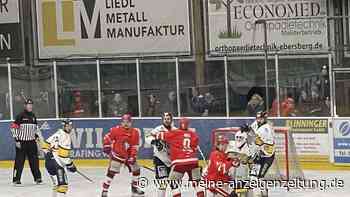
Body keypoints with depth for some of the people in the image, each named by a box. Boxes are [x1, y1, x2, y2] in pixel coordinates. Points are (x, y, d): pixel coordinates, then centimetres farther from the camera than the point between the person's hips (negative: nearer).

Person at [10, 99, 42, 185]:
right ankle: (16, 179, -1)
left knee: (34, 160, 8)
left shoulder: (33, 116, 12)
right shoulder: (20, 116, -10)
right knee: (19, 161, -5)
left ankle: (37, 177, 15)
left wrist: (37, 136, 12)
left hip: (32, 141, 6)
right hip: (21, 142, -6)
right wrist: (17, 140, -14)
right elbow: (14, 128, -12)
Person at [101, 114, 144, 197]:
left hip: (129, 155, 4)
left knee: (136, 169, 9)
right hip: (117, 155, -4)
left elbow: (135, 146, -5)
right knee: (111, 172, -11)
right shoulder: (116, 130, -16)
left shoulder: (135, 132, -6)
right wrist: (106, 146, -14)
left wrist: (132, 157, -10)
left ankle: (135, 188, 28)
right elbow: (107, 137, -4)